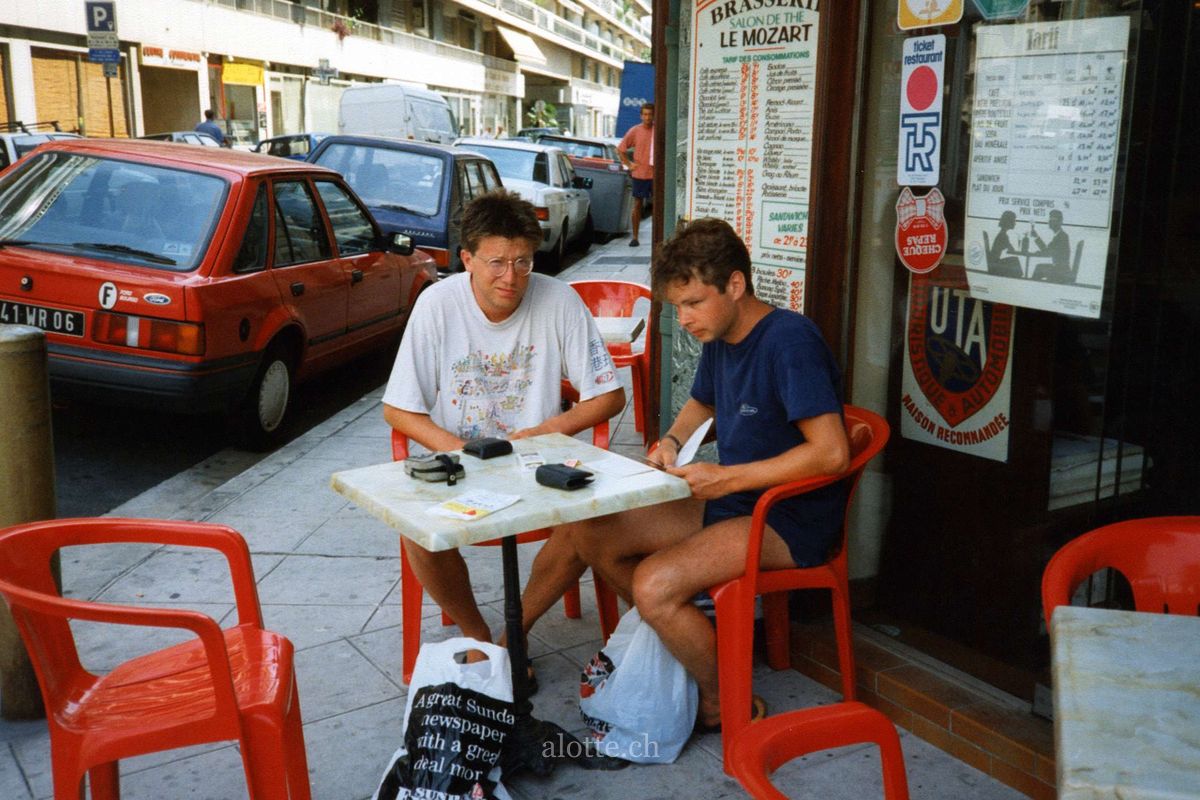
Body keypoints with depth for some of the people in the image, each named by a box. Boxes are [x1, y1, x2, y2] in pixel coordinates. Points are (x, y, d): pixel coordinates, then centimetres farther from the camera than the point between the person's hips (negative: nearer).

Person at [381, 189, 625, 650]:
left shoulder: (559, 301, -9)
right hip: (455, 463, 0)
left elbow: (610, 396, -2)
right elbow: (397, 410, -4)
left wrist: (549, 431, -18)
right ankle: (477, 636, 1)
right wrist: (458, 449, -20)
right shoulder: (438, 304, -9)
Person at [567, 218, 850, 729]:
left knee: (655, 584, -27)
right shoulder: (719, 338, 6)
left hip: (790, 519, -9)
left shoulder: (790, 340, -21)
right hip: (728, 501, 9)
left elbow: (832, 453, -28)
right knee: (591, 534, 0)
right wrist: (673, 441, 3)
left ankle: (724, 704, -2)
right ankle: (673, 635, 18)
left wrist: (727, 477, -25)